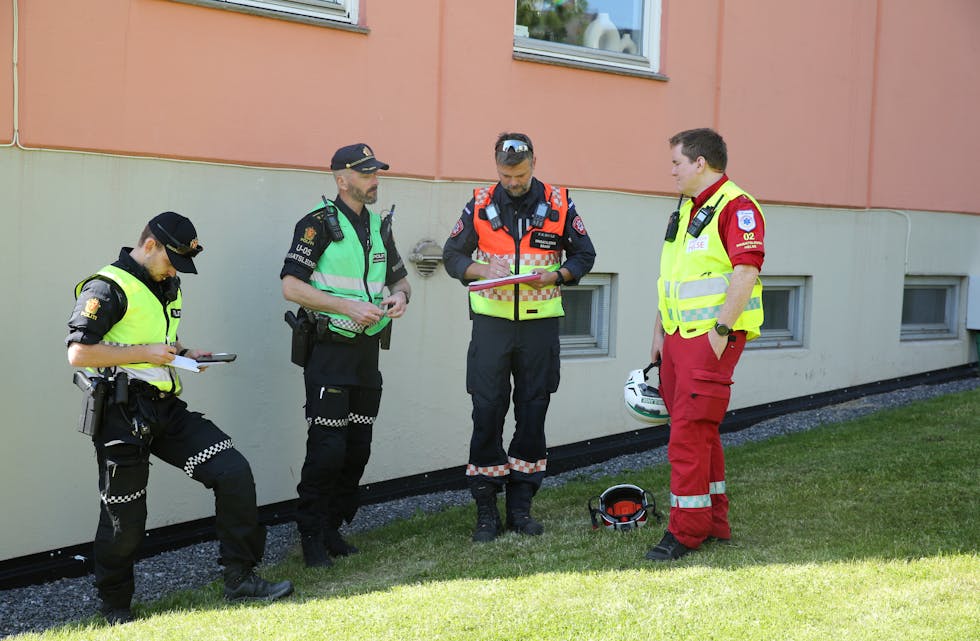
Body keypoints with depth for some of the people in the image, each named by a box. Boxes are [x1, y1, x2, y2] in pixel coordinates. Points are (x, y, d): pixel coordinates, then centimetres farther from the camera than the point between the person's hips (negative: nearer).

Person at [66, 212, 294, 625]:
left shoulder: (166, 287, 17)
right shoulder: (108, 288, -10)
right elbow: (78, 353, -17)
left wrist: (182, 354, 10)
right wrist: (144, 352, -17)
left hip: (167, 409, 8)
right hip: (123, 413, -7)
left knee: (234, 472, -6)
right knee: (125, 518, 2)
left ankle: (240, 578, 3)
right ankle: (114, 606, 25)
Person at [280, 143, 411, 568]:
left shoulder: (380, 226, 14)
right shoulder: (319, 224, -7)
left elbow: (400, 278, 24)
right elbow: (291, 286, -14)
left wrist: (400, 296, 0)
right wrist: (347, 306, -20)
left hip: (367, 351, 7)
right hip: (329, 351, -7)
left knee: (358, 449, 8)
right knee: (327, 449, -8)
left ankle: (332, 529, 21)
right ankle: (311, 537, 5)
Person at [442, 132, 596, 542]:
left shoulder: (559, 205, 2)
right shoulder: (480, 205, 2)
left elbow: (584, 255, 8)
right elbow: (452, 256, 6)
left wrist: (556, 274, -12)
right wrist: (483, 269, -14)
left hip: (540, 323, 1)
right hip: (491, 321, -1)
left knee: (533, 412, 6)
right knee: (487, 411, -2)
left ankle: (520, 505, 18)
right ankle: (486, 509, 7)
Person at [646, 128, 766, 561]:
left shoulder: (737, 207, -11)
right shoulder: (684, 209, 19)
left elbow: (745, 274, -20)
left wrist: (720, 331, -23)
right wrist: (659, 334, 19)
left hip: (712, 339, -9)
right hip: (678, 338, 9)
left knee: (689, 434, -9)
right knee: (699, 432, 14)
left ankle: (686, 530, -2)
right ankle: (714, 521, 24)